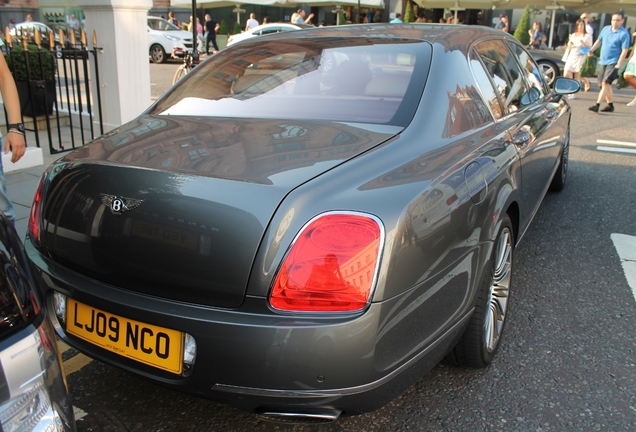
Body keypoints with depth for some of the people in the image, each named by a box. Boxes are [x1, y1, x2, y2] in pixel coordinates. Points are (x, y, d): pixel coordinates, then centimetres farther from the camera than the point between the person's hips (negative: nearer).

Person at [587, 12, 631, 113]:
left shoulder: (624, 34, -10)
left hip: (613, 63, -7)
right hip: (602, 62, 7)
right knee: (605, 85, 11)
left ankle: (597, 105, -25)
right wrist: (591, 50, 8)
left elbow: (624, 50, -12)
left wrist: (618, 65, -18)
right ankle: (610, 105, 22)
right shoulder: (606, 29, 8)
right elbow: (599, 40, 22)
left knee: (605, 83, -18)